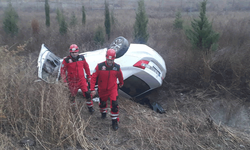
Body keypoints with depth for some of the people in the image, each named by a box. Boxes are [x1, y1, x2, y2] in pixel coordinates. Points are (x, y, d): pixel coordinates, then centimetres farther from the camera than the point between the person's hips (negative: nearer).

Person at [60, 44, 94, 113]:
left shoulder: (82, 58, -2)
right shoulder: (66, 60, -10)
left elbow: (86, 67, 11)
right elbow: (63, 70, -4)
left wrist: (89, 76, 14)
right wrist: (65, 81, -7)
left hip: (82, 79, 2)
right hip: (72, 81, -1)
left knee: (87, 93, -5)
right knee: (73, 95, 12)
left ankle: (90, 107, 11)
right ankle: (72, 106, 37)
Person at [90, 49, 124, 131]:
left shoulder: (117, 67, -13)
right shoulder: (100, 66, -20)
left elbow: (120, 76, 9)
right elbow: (93, 77, -14)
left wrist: (121, 83, 26)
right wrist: (92, 89, -17)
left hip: (113, 88, 0)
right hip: (102, 89, 0)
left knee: (114, 104, -12)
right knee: (102, 102, 20)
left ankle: (115, 121, 4)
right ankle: (103, 112, 54)